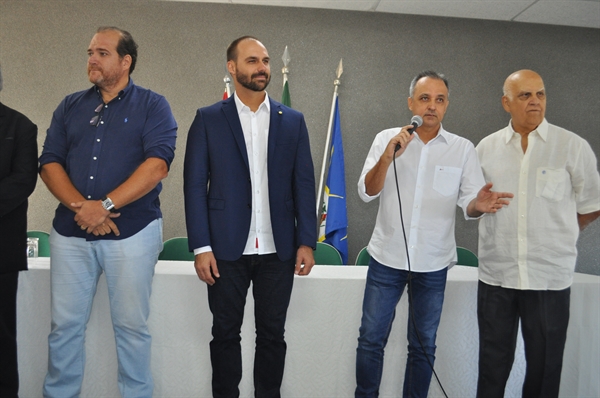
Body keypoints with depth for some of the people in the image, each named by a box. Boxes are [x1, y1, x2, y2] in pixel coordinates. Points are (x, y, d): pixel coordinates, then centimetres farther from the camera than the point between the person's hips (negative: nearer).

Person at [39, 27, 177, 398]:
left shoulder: (152, 105, 0)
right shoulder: (71, 106, 12)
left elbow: (157, 164, -13)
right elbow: (49, 162, 5)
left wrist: (105, 205, -17)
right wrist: (80, 206, -12)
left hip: (133, 232, -3)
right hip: (70, 232, 4)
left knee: (131, 325, 6)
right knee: (65, 325, 10)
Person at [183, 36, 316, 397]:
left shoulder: (293, 121, 7)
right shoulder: (208, 119, 2)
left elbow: (304, 184, 5)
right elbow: (195, 185, -1)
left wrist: (307, 242, -2)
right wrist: (201, 247, -8)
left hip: (278, 249, 2)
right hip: (227, 248, -1)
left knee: (272, 335, 11)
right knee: (226, 334, 11)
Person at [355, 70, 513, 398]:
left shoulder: (463, 149, 0)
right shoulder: (386, 139, 0)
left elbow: (468, 203, -3)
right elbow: (367, 192, -8)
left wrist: (479, 205, -26)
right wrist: (388, 157, -24)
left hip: (433, 263, 1)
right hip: (387, 257, 0)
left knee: (423, 345, 13)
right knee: (371, 340, 8)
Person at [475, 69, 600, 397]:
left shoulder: (573, 146, -3)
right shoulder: (486, 148, 4)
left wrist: (555, 235, 8)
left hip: (550, 276, -1)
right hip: (495, 274, 2)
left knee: (544, 366, 10)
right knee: (493, 363, 12)